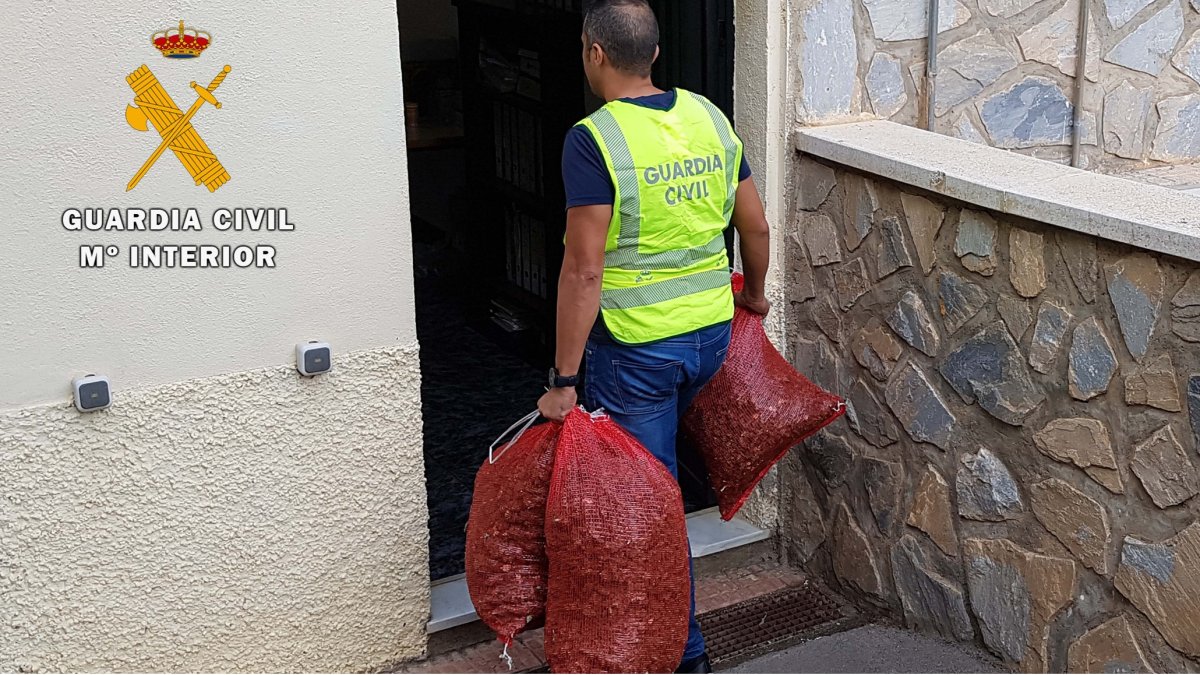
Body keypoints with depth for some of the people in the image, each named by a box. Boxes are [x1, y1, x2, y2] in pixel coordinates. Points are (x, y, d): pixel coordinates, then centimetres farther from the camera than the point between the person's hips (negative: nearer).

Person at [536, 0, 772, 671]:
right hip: (711, 333, 7)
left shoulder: (595, 139, -18)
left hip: (635, 349, -7)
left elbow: (584, 270, -21)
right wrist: (754, 293, 27)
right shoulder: (708, 116, 1)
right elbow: (757, 226, 8)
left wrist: (563, 381, -16)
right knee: (656, 463, 25)